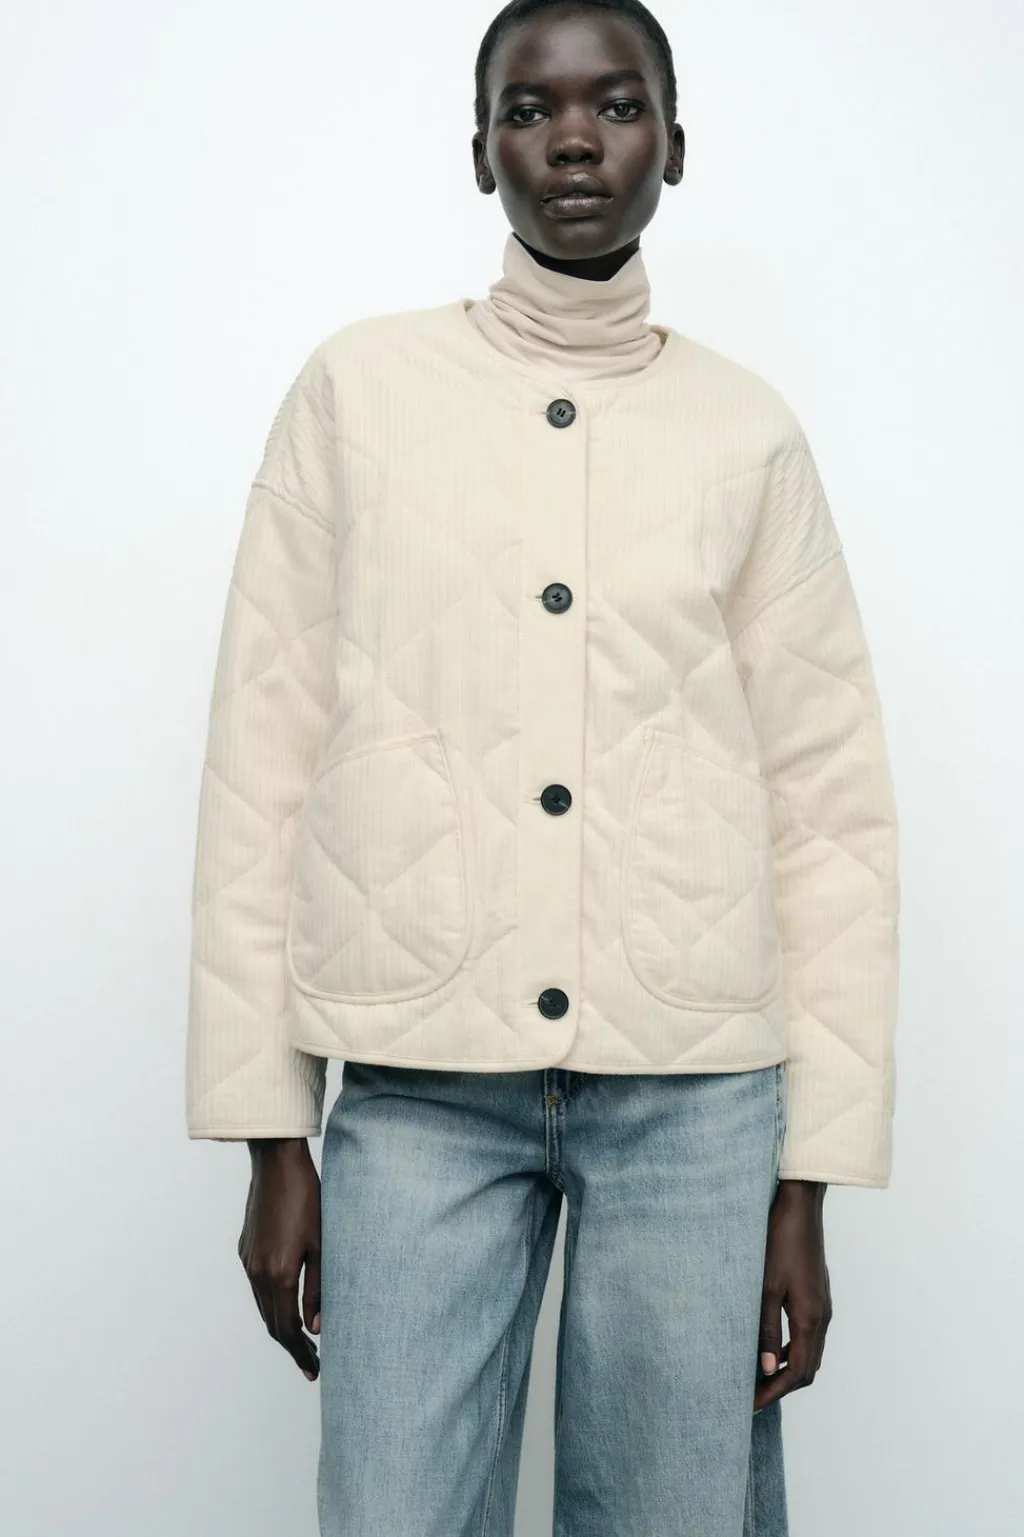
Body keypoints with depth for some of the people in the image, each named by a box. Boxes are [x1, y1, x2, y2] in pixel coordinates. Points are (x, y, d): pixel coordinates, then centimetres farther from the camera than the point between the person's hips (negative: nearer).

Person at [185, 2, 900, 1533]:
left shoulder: (749, 431, 7)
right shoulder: (359, 388, 5)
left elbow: (832, 808, 6)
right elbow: (263, 761, 4)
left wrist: (809, 1186, 1)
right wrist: (269, 1136, 0)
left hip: (697, 1090, 1)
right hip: (419, 1084, 0)